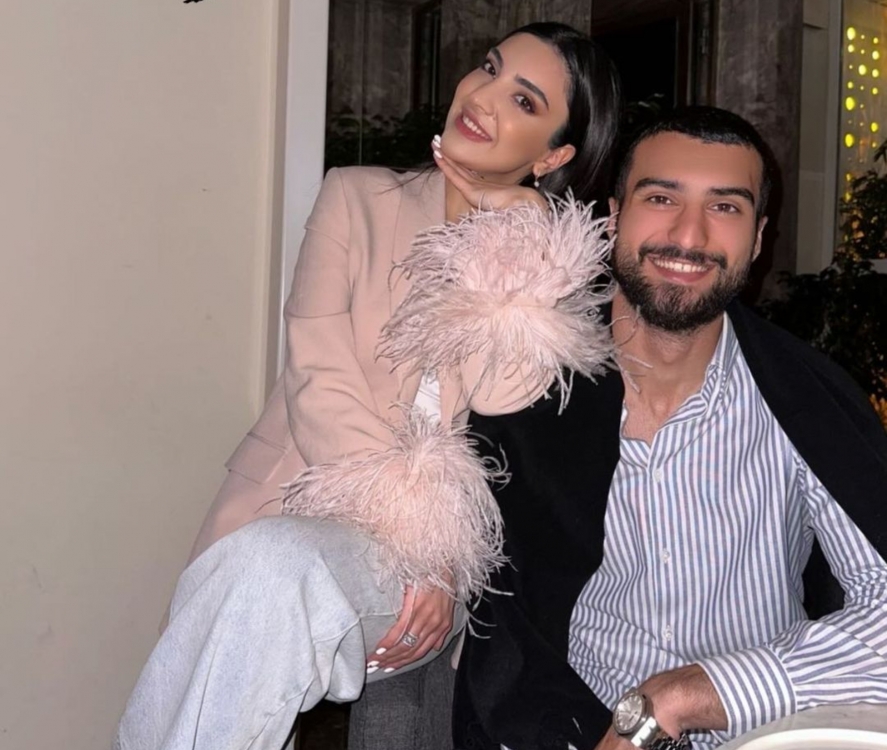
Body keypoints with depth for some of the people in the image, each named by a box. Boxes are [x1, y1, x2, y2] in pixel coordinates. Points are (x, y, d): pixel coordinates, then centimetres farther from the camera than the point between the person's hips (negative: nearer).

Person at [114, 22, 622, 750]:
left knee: (277, 567, -32)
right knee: (265, 571, -33)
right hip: (289, 506, 1)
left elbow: (508, 405, -10)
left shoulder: (553, 266, 8)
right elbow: (319, 383, -5)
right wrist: (417, 537, -13)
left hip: (437, 556, -1)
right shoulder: (358, 198, 7)